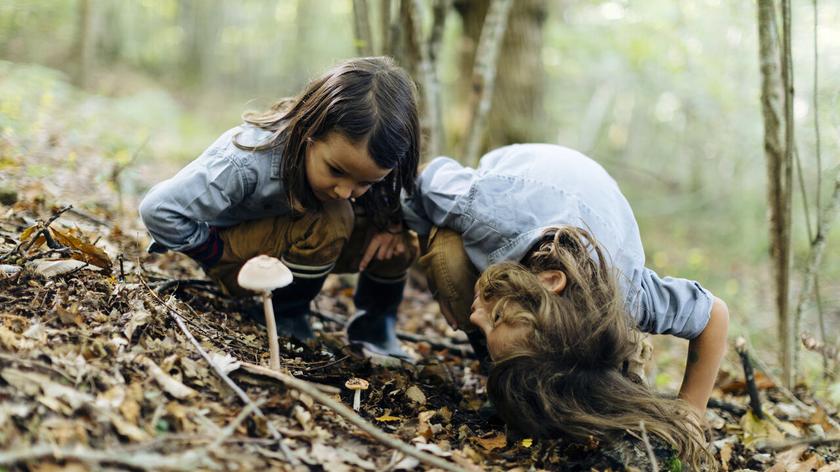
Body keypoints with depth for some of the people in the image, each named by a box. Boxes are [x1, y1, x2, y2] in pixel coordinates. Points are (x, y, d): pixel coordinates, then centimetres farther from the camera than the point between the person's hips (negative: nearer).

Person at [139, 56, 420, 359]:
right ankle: (286, 318, -11)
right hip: (233, 249, -5)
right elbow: (158, 209, -32)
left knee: (400, 240, -18)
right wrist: (220, 255, -22)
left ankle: (375, 321, 10)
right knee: (328, 221, -34)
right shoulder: (248, 161, -37)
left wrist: (393, 220, -22)